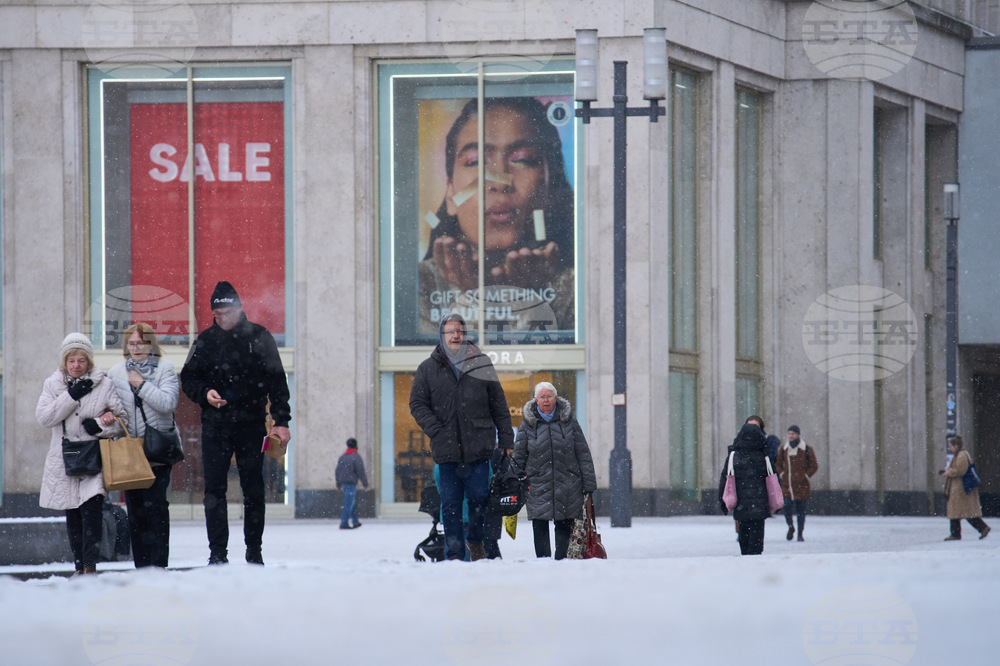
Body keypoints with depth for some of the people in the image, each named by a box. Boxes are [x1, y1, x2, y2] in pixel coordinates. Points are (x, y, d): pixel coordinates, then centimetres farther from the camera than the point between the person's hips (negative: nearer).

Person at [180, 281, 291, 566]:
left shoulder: (258, 337, 0)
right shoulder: (205, 340, 5)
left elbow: (276, 380, 1)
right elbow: (188, 378, 12)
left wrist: (281, 420, -6)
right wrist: (204, 393, -10)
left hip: (251, 424, -1)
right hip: (215, 426, 1)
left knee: (253, 489, 4)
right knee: (214, 489, -4)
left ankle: (254, 550, 13)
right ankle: (218, 553, -3)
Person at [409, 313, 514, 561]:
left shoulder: (481, 365, 7)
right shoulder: (428, 369, 7)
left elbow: (499, 405, 10)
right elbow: (417, 404, 7)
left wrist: (506, 441, 6)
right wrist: (437, 431, -6)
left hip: (479, 447, -1)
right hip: (446, 448, 1)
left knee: (479, 496, -6)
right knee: (450, 503, 2)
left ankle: (476, 540, 18)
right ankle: (454, 554, 8)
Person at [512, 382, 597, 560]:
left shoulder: (569, 421, 6)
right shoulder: (528, 424, 5)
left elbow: (583, 454, 7)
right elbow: (519, 457, 9)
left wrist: (589, 484, 3)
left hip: (567, 484, 0)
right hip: (538, 485, 0)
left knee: (564, 528, 4)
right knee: (540, 526, -5)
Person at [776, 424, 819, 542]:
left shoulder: (806, 449, 0)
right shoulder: (784, 448, 9)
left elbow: (814, 466, 5)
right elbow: (778, 464, 22)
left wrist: (805, 476, -4)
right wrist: (781, 474, 6)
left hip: (801, 485, -2)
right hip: (787, 485, 2)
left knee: (801, 510, 2)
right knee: (787, 507, -11)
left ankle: (800, 534, 13)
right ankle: (790, 527, 15)